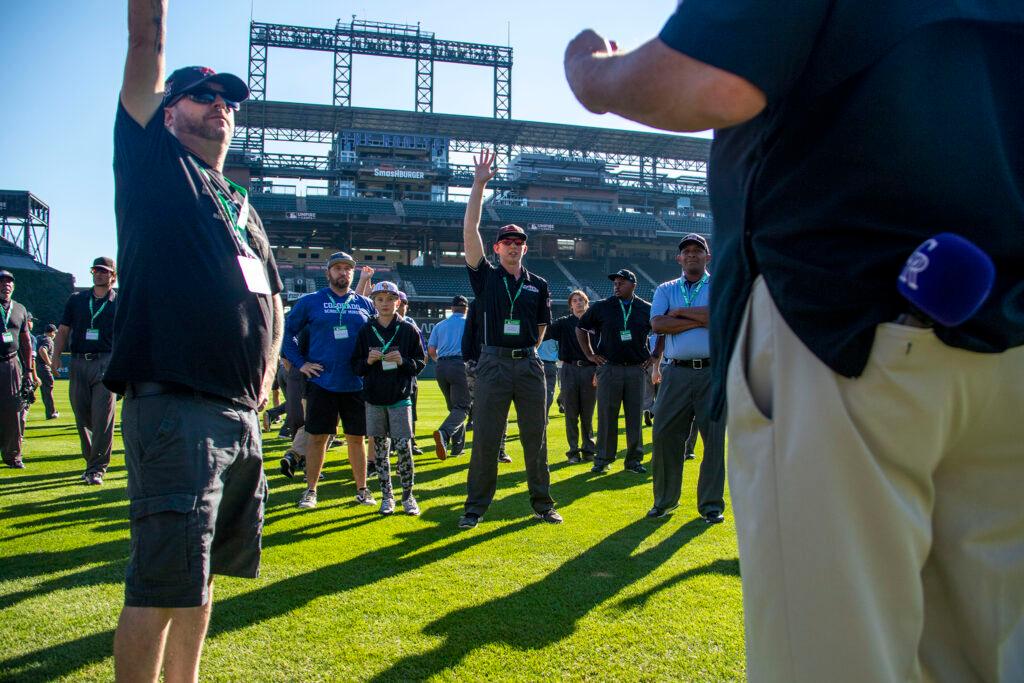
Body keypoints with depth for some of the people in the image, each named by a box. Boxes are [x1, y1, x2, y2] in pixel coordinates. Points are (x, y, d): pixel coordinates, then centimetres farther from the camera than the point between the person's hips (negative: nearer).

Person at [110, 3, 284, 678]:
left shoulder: (240, 206, 23)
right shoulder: (155, 165, 5)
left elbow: (272, 299, 29)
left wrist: (264, 379, 18)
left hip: (240, 414, 8)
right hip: (173, 407, -7)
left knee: (201, 572, 15)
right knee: (162, 579, -9)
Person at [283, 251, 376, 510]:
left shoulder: (365, 304, 9)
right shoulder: (310, 302, 2)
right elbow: (287, 331, 5)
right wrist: (300, 363, -3)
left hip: (356, 384, 2)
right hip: (321, 382, -2)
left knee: (357, 438, 7)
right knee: (318, 438, 2)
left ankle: (362, 489, 16)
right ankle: (310, 491, 12)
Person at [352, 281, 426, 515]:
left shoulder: (408, 329, 2)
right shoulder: (366, 330, 6)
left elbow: (420, 363, 4)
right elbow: (355, 366, 8)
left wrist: (403, 361, -14)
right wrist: (368, 360, -11)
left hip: (400, 398, -2)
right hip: (374, 399, 2)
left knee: (403, 446, -7)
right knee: (380, 448, 6)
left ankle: (408, 496, 7)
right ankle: (386, 496, 16)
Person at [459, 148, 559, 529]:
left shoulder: (538, 285, 10)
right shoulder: (486, 276, 4)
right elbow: (470, 230, -4)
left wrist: (525, 351, 11)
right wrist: (479, 184, -8)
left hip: (529, 364, 2)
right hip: (493, 363, -2)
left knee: (535, 436, 7)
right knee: (485, 438, -1)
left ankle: (542, 504, 15)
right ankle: (476, 507, 7)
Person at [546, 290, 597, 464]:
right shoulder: (564, 322, 7)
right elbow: (548, 331, -9)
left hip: (589, 370, 0)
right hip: (570, 370, 0)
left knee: (587, 414, 6)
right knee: (571, 414, 2)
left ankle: (588, 449, 15)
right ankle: (573, 451, 8)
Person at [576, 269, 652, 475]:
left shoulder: (646, 309, 6)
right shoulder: (601, 307, 3)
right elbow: (580, 328, 14)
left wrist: (654, 358, 10)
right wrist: (590, 354, 8)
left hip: (637, 369, 1)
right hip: (609, 368, -1)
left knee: (635, 417, 4)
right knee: (606, 416, 1)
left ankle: (634, 460, 13)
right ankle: (603, 459, 8)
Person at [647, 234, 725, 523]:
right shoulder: (666, 290, 14)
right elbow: (657, 324, -3)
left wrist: (680, 312, -6)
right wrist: (701, 320, -8)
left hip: (713, 372, -2)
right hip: (676, 372, 2)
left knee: (715, 438, -2)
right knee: (664, 436, 1)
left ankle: (711, 504, 8)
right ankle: (664, 501, 15)